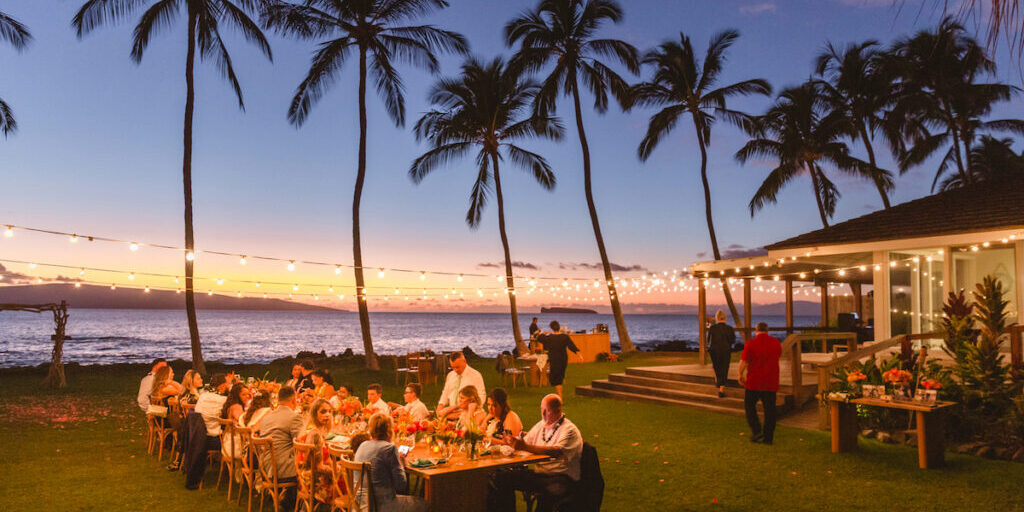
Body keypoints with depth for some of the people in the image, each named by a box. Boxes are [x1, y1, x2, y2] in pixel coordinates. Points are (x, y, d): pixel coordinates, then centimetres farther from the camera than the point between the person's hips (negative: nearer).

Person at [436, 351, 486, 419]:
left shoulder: (475, 375, -3)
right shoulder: (450, 375, 13)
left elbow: (481, 398, -5)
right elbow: (445, 394, 22)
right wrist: (440, 406, 2)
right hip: (451, 413, 6)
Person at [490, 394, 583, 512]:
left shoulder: (569, 430, -10)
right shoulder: (541, 425, 15)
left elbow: (557, 452, -27)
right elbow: (525, 442, 18)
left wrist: (525, 447, -33)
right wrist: (513, 442, -7)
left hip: (561, 477, -7)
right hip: (538, 474, 7)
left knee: (545, 494, -40)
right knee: (502, 478, -7)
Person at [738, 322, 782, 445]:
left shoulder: (750, 343, -9)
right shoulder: (776, 342, 2)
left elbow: (743, 362, -11)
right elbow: (777, 358, 16)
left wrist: (741, 375, 4)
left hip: (754, 381, -3)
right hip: (771, 382, 3)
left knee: (749, 405, 12)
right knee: (769, 409, 8)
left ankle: (757, 431, 1)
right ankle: (768, 437, 10)